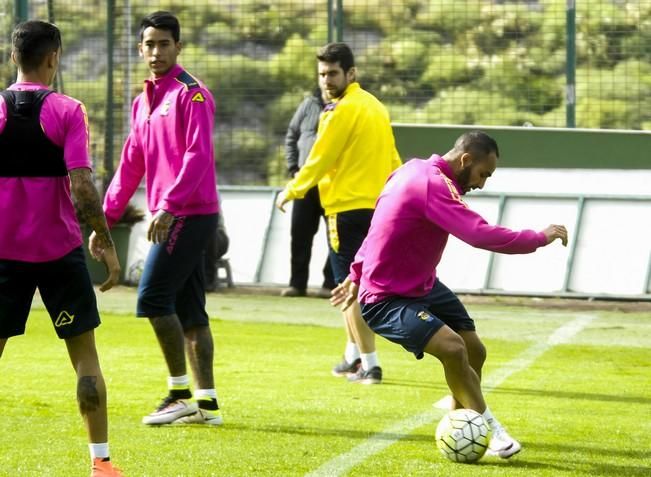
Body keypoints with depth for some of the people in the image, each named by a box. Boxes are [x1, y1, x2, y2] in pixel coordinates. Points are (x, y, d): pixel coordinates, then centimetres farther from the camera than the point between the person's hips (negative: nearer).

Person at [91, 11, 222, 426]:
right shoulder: (143, 102, 17)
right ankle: (205, 402, 10)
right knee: (189, 310, 8)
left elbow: (198, 155, -19)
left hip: (190, 215, -8)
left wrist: (168, 206, -26)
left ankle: (180, 392, -5)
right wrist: (107, 218, 15)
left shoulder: (191, 93, -9)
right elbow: (131, 166, 20)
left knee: (154, 298, -12)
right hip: (170, 217, 8)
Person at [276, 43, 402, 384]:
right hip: (377, 207, 9)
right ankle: (353, 356, 27)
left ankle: (370, 365, -7)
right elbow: (392, 160, 20)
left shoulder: (343, 110, -13)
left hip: (348, 208, -9)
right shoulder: (374, 106, 14)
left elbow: (319, 160, -9)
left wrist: (291, 191, 4)